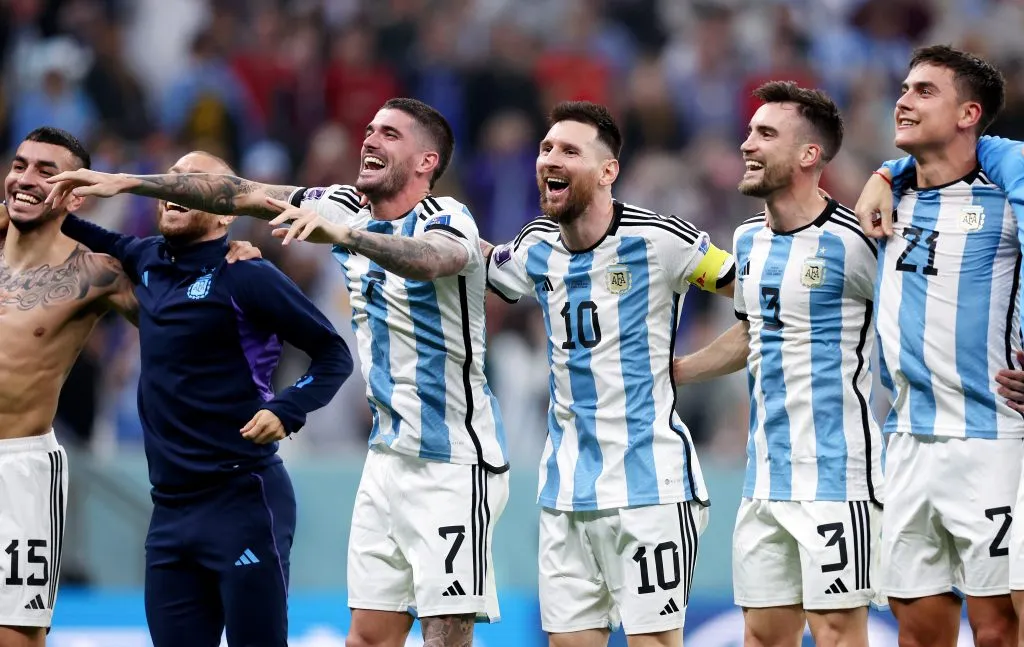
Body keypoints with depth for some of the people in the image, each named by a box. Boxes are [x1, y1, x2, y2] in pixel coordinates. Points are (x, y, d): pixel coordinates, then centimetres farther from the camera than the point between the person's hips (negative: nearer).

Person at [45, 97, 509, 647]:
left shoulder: (448, 220, -14)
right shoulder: (349, 209, 8)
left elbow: (427, 259, -37)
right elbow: (242, 195, 9)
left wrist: (342, 234, -54)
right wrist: (127, 183, 5)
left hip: (455, 463, -7)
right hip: (389, 454, 7)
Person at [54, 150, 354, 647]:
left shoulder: (246, 276, -8)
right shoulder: (147, 261, 11)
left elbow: (333, 354, -5)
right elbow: (111, 247, 36)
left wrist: (286, 411, -19)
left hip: (242, 499, -7)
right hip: (170, 507, 7)